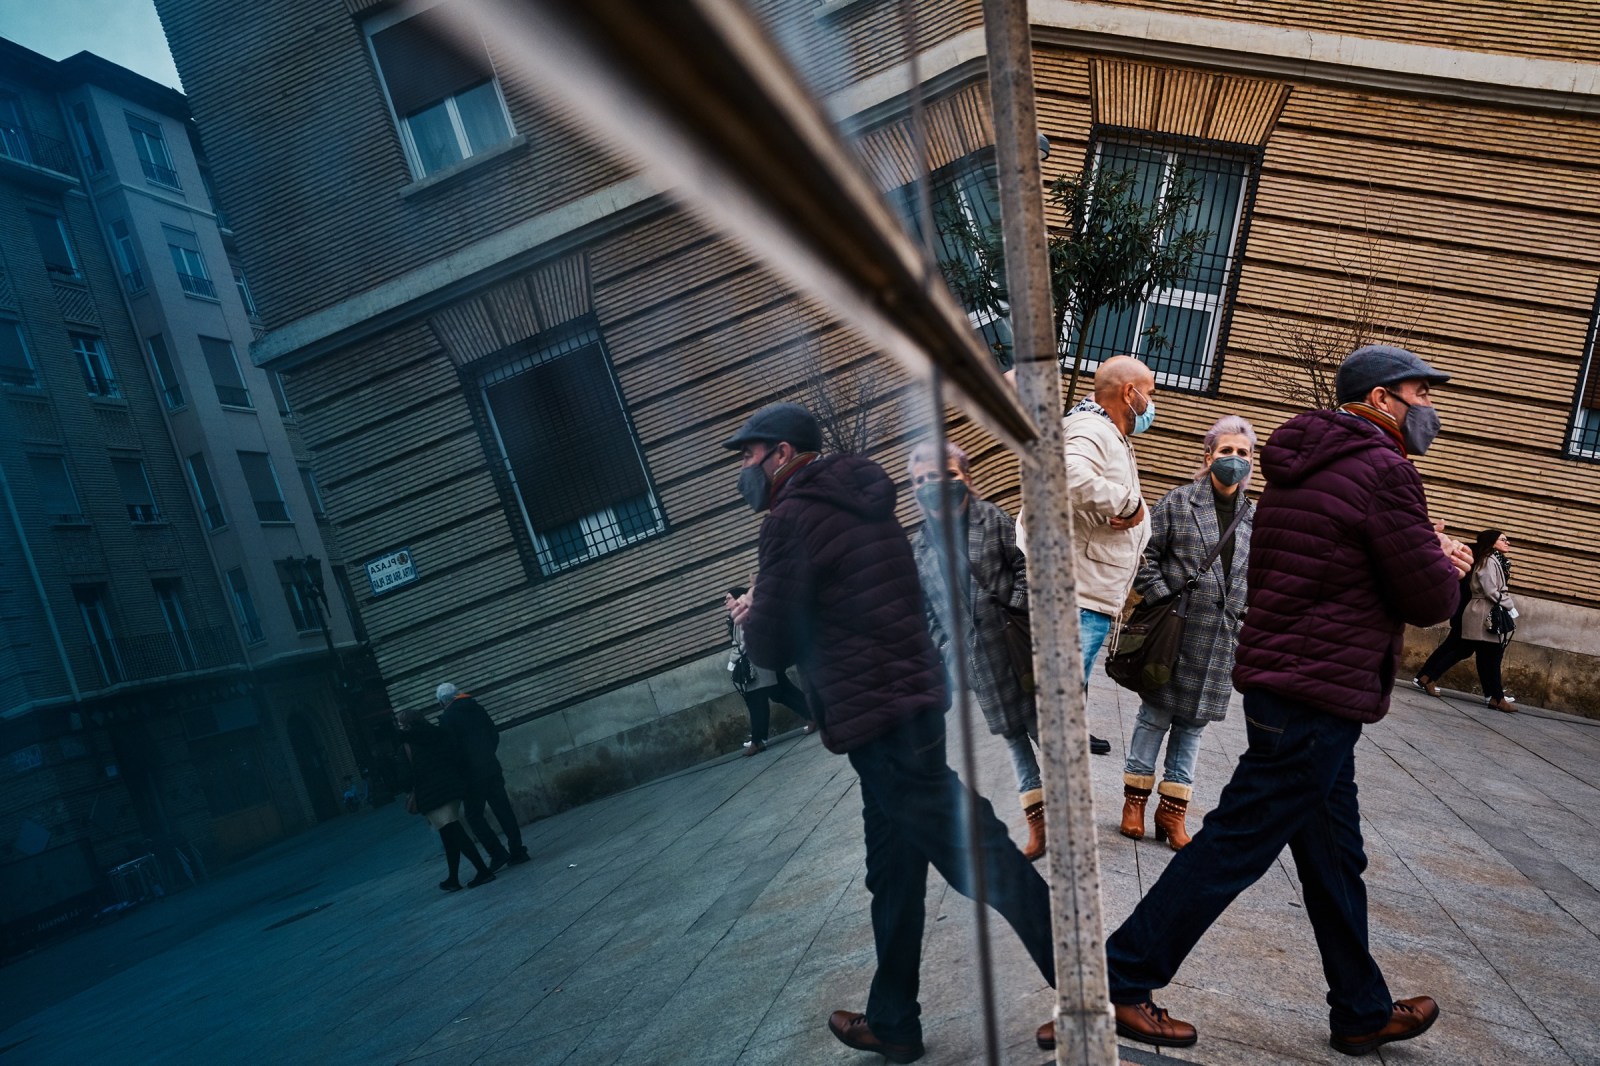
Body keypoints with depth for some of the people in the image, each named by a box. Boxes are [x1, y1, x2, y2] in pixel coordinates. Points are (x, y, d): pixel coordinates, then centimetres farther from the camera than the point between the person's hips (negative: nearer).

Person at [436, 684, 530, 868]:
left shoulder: (447, 718, -8)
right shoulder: (477, 708, 9)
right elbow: (494, 735, 13)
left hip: (471, 773, -5)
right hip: (492, 767, 5)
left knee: (474, 815, 6)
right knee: (503, 809, 7)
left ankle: (498, 853, -2)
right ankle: (517, 851, 7)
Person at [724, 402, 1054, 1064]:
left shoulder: (793, 520, -13)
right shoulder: (858, 505, 16)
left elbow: (773, 648, -10)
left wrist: (750, 617, 10)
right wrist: (770, 611, 17)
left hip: (879, 726, -10)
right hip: (911, 703, 10)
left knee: (981, 860, -3)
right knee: (893, 874, 18)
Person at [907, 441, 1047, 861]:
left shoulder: (994, 519, -1)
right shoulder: (921, 544, 8)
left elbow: (1025, 567, -3)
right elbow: (927, 609, 12)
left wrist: (1016, 616, -11)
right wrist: (941, 653, 6)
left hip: (1013, 645, -3)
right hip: (970, 658, 3)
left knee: (1042, 727, 4)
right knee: (1012, 735, 11)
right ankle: (1036, 821, 19)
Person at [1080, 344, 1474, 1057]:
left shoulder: (1304, 464, 16)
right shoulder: (1384, 470, -13)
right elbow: (1429, 599, -11)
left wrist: (1430, 556, 12)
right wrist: (1445, 564, 11)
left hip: (1280, 680, 10)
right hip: (1320, 696, -10)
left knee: (1334, 856, 19)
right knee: (1235, 844, -3)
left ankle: (1362, 1012, 34)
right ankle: (1120, 979, 6)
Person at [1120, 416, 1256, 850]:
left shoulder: (1254, 517, 9)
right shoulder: (1179, 502, -3)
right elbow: (1146, 554, -3)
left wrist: (1246, 618, 3)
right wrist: (1164, 601, -10)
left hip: (1222, 637, 4)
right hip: (1176, 630, -4)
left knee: (1193, 721, 10)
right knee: (1156, 713, 3)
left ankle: (1172, 810, 20)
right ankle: (1136, 799, 17)